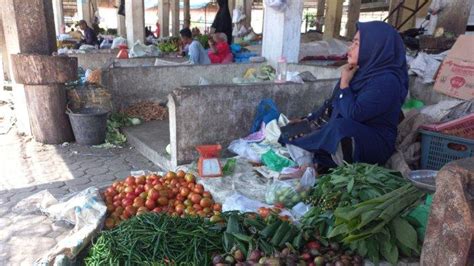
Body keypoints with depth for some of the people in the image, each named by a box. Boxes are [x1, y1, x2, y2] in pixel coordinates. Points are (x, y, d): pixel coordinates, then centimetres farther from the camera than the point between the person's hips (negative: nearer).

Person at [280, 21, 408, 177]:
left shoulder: (387, 81, -19)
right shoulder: (360, 71, 7)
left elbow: (353, 114, -27)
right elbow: (332, 106, 14)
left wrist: (344, 83, -15)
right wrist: (307, 121, 5)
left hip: (374, 145, -8)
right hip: (341, 135, 8)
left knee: (341, 127, -38)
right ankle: (308, 167, -17)